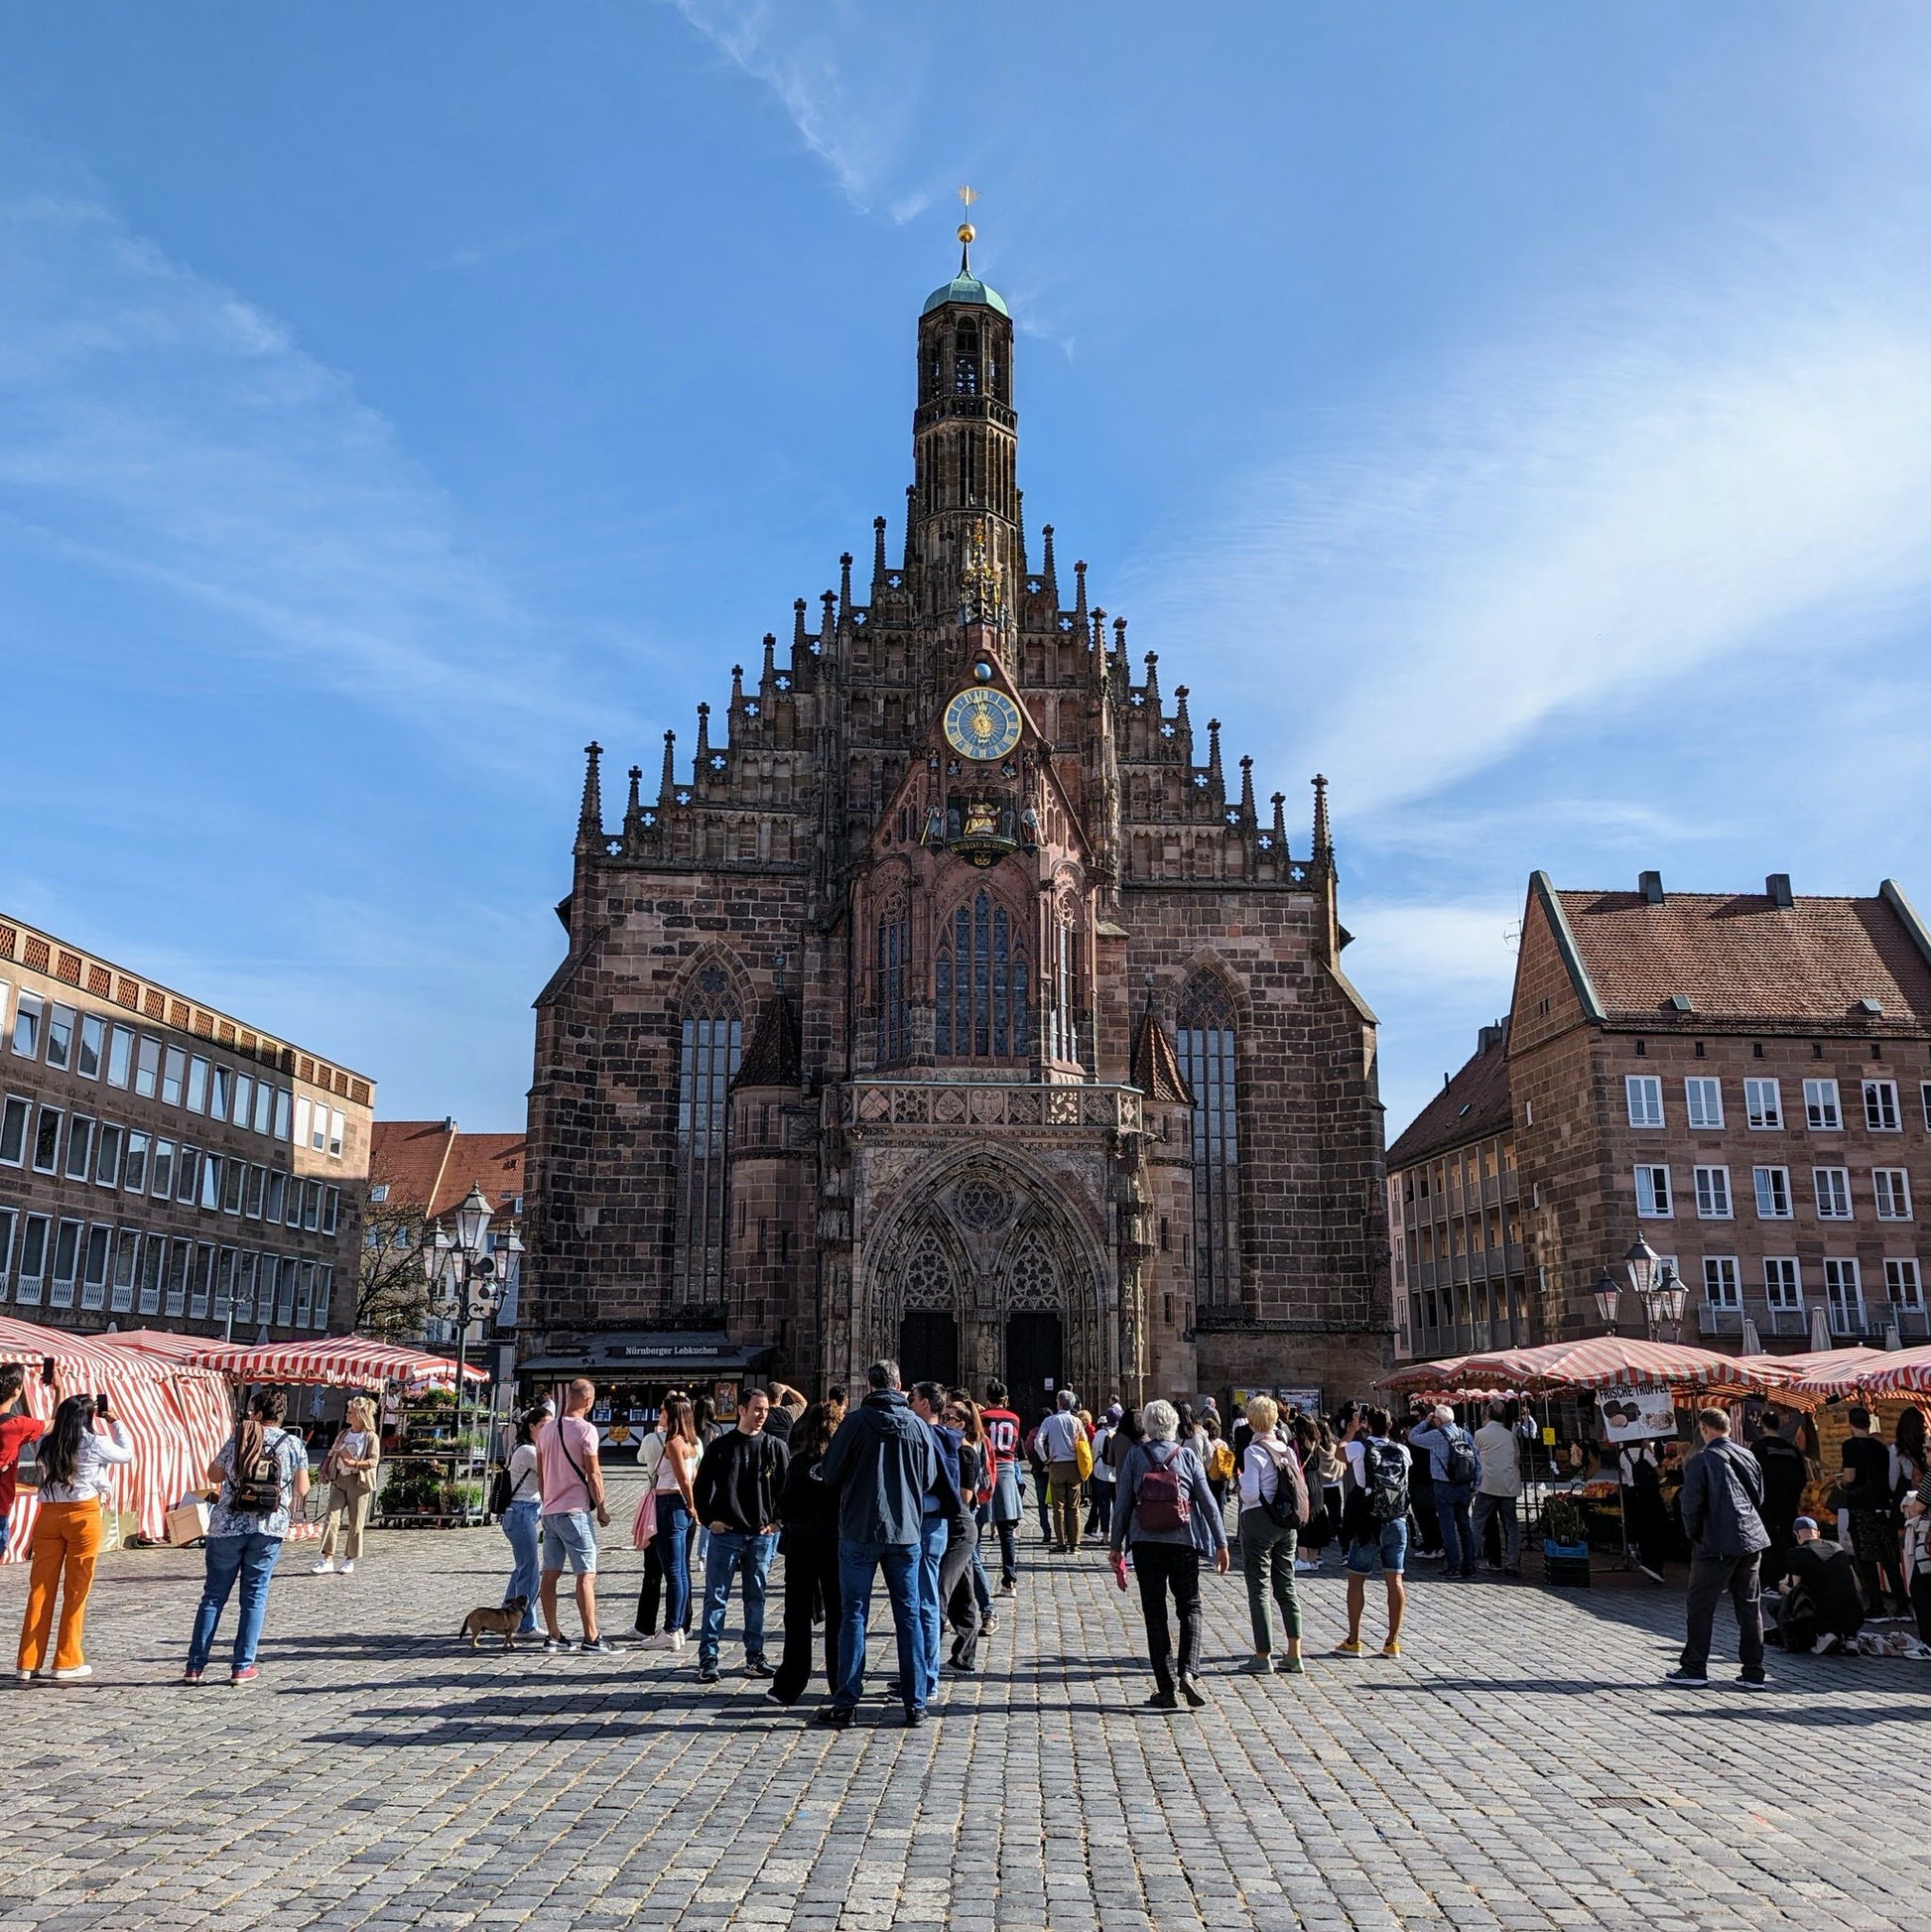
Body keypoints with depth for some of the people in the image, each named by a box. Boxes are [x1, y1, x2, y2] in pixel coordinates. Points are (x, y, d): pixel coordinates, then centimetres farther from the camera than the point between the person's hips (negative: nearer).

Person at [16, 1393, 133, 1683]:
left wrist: (61, 1419, 22)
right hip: (83, 1515, -4)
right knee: (76, 1591, 4)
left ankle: (29, 1663, 12)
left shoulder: (46, 1443, 3)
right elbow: (128, 1455, 9)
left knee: (40, 1589, 9)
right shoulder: (96, 1444, -7)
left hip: (48, 1515, 4)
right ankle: (67, 1662, 8)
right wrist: (116, 1423, 15)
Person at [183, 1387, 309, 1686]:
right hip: (268, 1528, 0)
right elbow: (302, 1489, 3)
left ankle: (195, 1666, 12)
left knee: (213, 1594, 10)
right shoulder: (294, 1444, -1)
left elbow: (213, 1475, 11)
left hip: (227, 1526, 1)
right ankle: (242, 1668, 7)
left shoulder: (237, 1439, 0)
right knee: (254, 1596, 7)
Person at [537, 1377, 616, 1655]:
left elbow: (539, 1473, 15)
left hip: (550, 1510, 7)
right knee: (586, 1574, -4)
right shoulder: (586, 1429, -12)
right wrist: (601, 1509, -2)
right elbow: (593, 1474, -11)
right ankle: (591, 1638, -4)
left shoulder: (546, 1430, 9)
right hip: (576, 1510, -7)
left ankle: (553, 1635, 13)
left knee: (550, 1573, 9)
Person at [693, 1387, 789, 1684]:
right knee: (716, 1597, 0)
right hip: (725, 1533, -1)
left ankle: (754, 1657, 18)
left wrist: (777, 1520, -2)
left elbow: (788, 1488, 6)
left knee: (756, 1597, 9)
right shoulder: (721, 1447, 2)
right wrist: (709, 1519, -2)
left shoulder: (775, 1448, 4)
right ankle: (707, 1659, 5)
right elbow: (701, 1487, 6)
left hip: (763, 1535, 1)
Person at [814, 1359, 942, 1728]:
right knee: (908, 1616, 9)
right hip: (906, 1532, 3)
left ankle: (845, 1703, 6)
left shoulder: (856, 1422, -10)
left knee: (853, 1615, 5)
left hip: (860, 1530, -2)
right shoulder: (917, 1425, -1)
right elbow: (931, 1480, 8)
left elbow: (831, 1473, -3)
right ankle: (915, 1704, 12)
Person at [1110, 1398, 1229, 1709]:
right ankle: (1188, 1672, -8)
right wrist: (1221, 1543, 7)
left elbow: (1122, 1502, 0)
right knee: (1189, 1607, 13)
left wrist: (1116, 1544, 7)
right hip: (1184, 1542, 0)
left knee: (1155, 1612, 8)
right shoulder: (1187, 1456, 1)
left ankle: (1166, 1688, 6)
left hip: (1146, 1543, 0)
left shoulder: (1135, 1456, 0)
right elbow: (1207, 1501, 1)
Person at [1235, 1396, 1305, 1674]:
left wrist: (1241, 1482, 0)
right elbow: (1302, 1490, 8)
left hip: (1259, 1520, -6)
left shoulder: (1253, 1452, -13)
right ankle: (1294, 1655, 12)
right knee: (1286, 1587, 13)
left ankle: (1263, 1656, 5)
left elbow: (1250, 1494, -19)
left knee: (1259, 1589, 2)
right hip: (1287, 1525, 6)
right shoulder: (1288, 1450, 6)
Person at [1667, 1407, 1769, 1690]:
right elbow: (1760, 1497, 17)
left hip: (1717, 1544, -6)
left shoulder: (1702, 1460, -11)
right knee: (1749, 1605, 11)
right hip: (1753, 1539, 6)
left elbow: (1691, 1504, -12)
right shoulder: (1748, 1456, 8)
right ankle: (1753, 1673, 13)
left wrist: (1693, 1536, 3)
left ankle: (1694, 1669, 7)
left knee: (1700, 1605, 4)